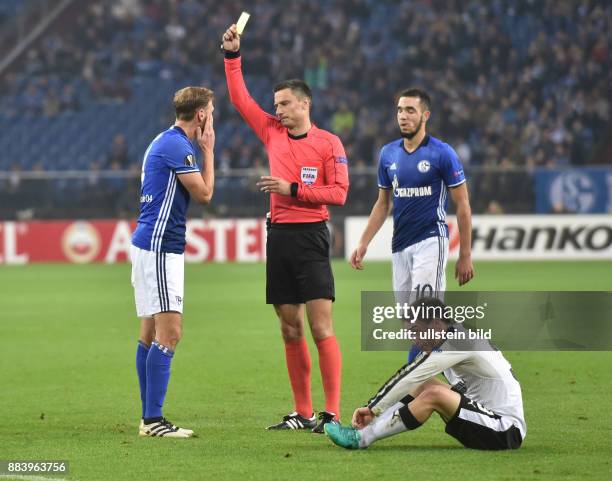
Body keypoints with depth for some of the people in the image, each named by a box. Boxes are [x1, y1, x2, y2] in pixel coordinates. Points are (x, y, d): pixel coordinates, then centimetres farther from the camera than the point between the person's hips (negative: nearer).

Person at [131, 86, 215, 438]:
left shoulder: (165, 142, 17)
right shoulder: (177, 146, -15)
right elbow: (204, 194, -9)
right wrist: (209, 151, -2)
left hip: (151, 246, 11)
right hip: (160, 247, -11)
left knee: (151, 334, 11)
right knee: (169, 333, -13)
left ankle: (149, 418, 13)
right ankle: (153, 420, -16)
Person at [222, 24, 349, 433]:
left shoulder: (328, 143, -3)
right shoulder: (273, 133, 11)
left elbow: (339, 192, -8)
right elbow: (240, 99, 16)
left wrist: (292, 189, -14)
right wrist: (233, 56, 9)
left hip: (311, 237, -6)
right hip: (279, 236, 6)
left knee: (321, 327, -11)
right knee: (290, 330, 6)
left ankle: (332, 412, -13)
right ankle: (303, 413, 11)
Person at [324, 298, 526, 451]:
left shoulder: (459, 342, -16)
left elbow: (409, 377, -16)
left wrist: (373, 408, -11)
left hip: (507, 434, -10)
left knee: (434, 394, -23)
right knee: (425, 385, 5)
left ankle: (362, 438, -19)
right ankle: (368, 430, -3)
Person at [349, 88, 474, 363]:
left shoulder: (442, 153, -6)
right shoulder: (388, 153, 10)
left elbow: (462, 206, -3)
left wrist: (465, 255, -6)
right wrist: (363, 244, 11)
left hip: (430, 241, -6)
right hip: (400, 247, 6)